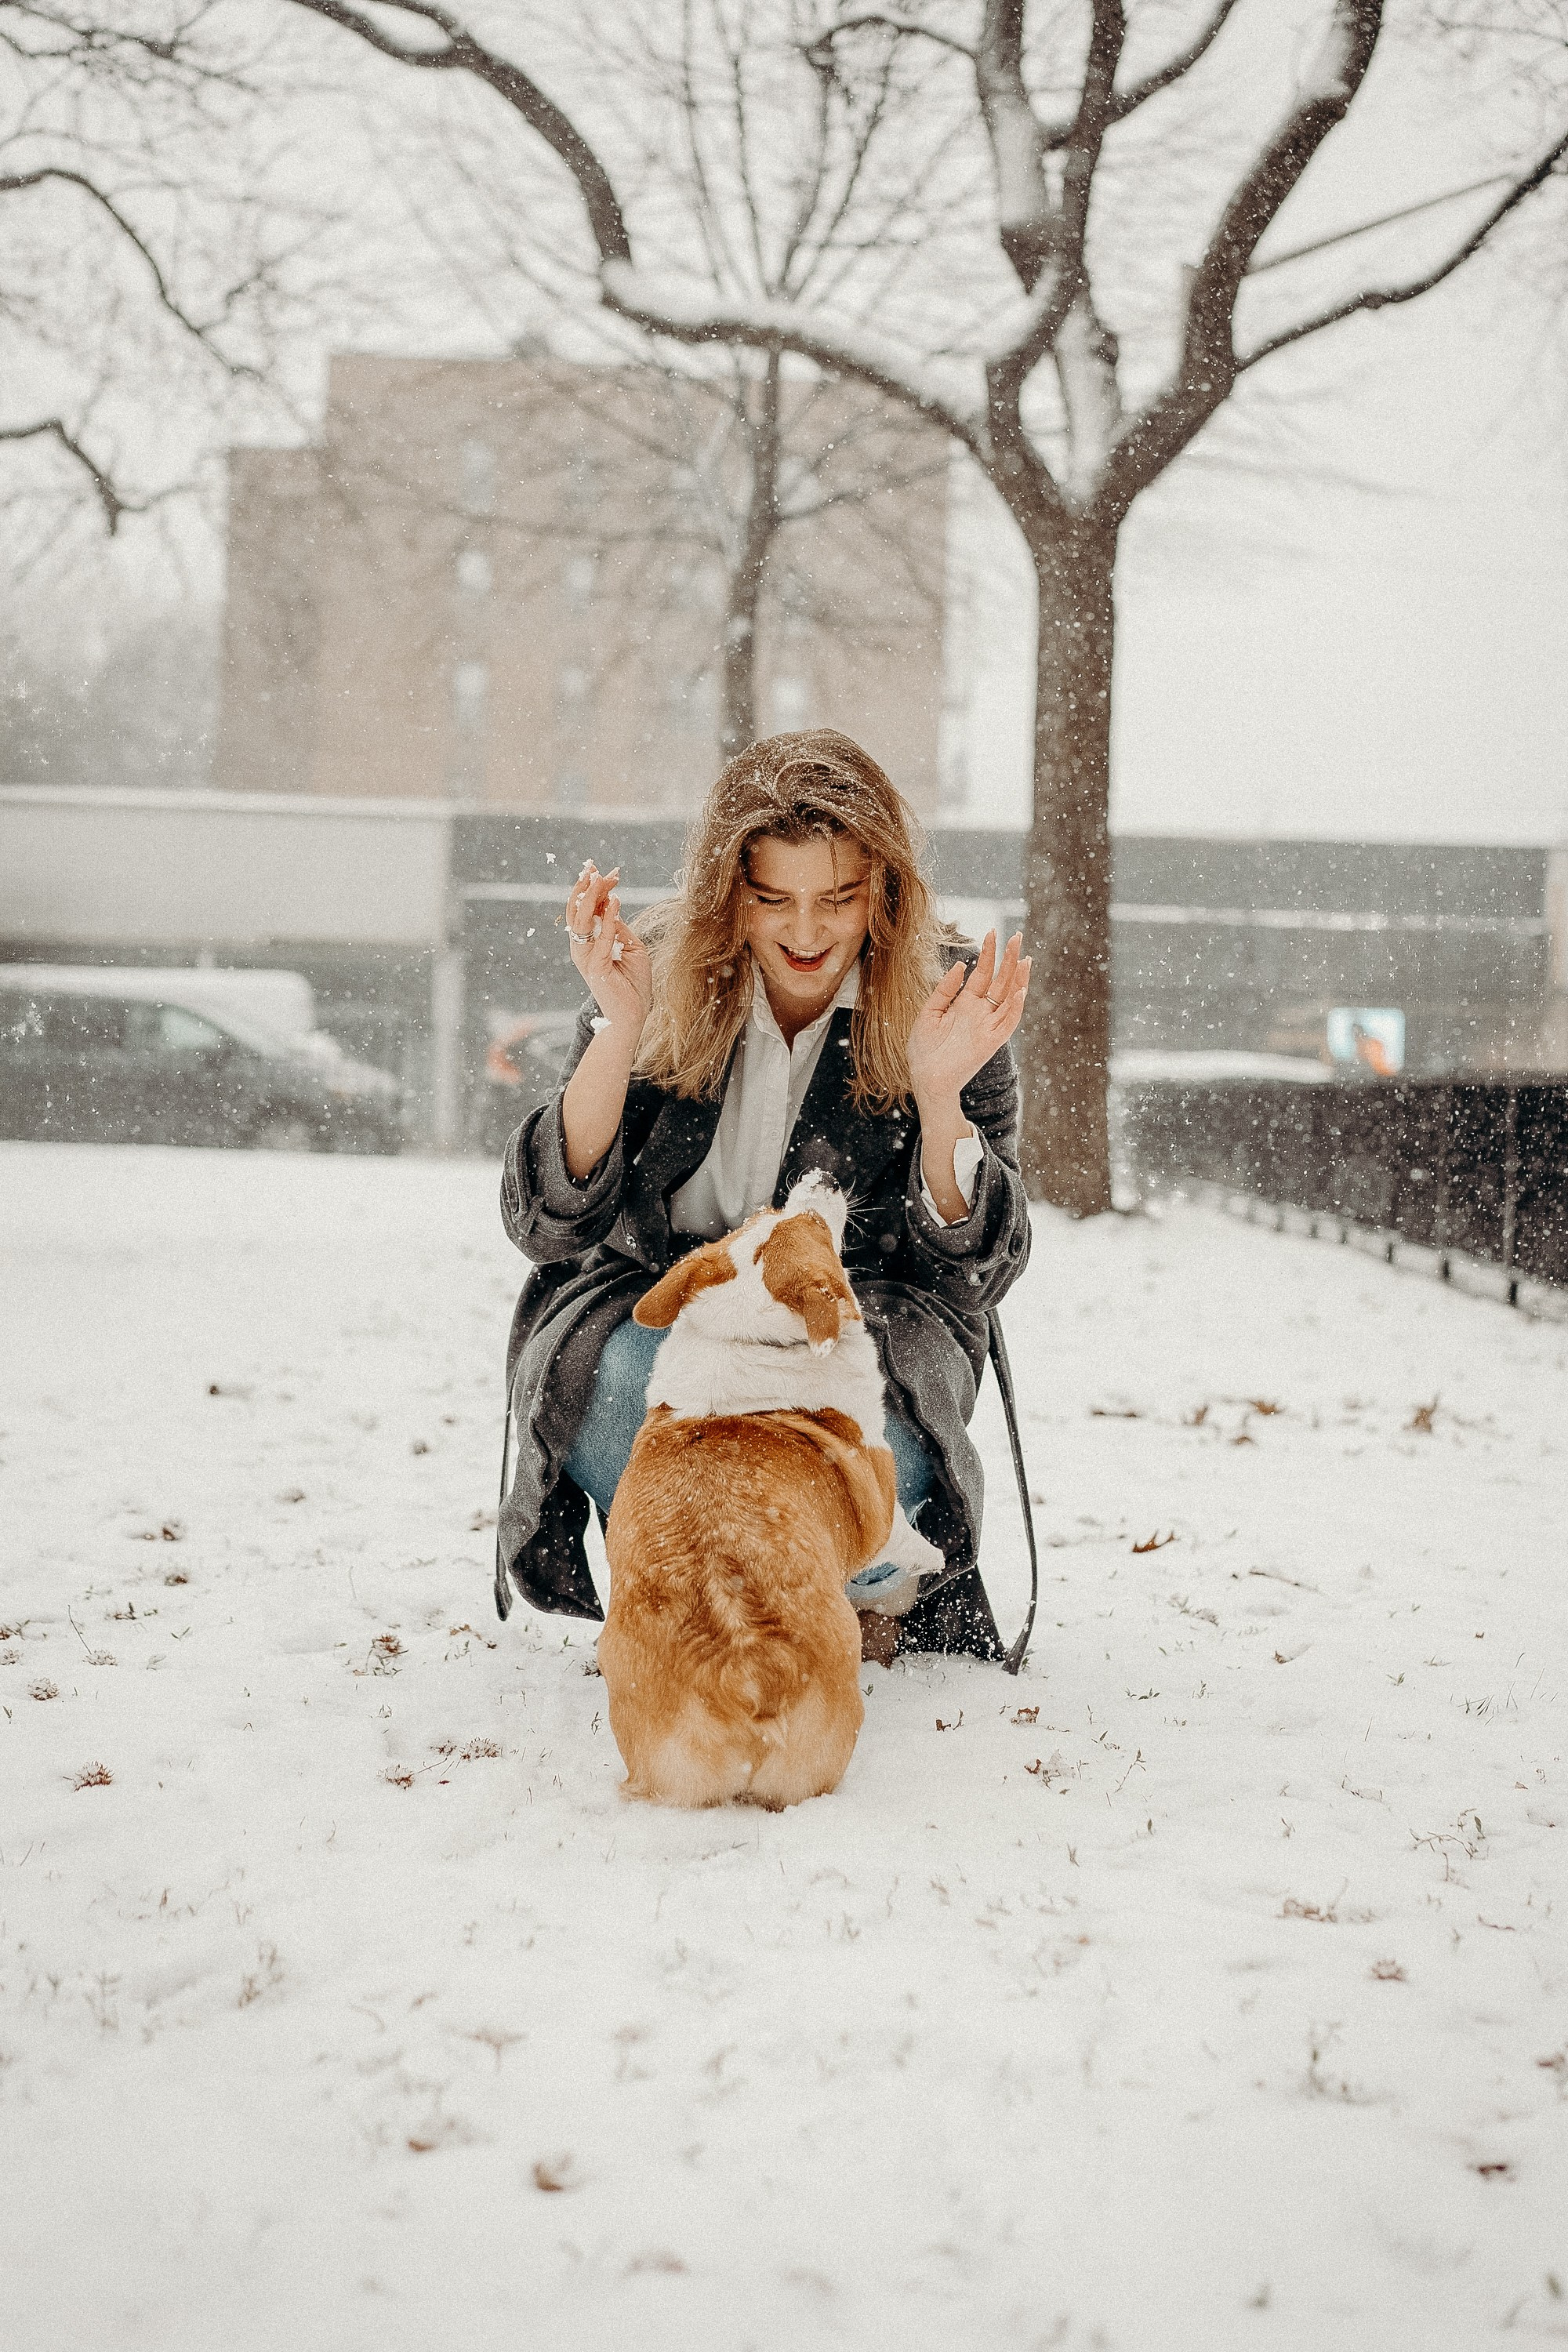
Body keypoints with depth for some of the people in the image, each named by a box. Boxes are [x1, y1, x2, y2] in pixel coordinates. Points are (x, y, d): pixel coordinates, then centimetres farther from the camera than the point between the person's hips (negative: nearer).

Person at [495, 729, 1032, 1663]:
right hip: (655, 1299, 0)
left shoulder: (944, 999, -8)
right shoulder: (664, 981, -7)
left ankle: (883, 1588, 6)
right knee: (629, 1377, -35)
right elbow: (548, 1224, -13)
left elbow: (977, 1267, -10)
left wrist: (940, 1094, -28)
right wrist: (621, 1029, -25)